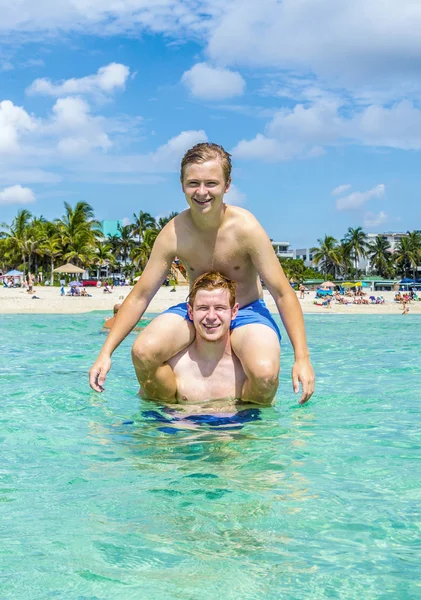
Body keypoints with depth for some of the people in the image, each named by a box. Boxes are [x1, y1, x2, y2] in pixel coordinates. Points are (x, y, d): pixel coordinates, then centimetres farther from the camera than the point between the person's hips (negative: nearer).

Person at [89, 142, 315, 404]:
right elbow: (140, 296, -8)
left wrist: (302, 357, -25)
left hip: (246, 312, -2)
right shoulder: (173, 234, -15)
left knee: (265, 372, -33)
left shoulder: (245, 227, -22)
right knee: (143, 351, -26)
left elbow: (283, 294, -17)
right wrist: (105, 353, -14)